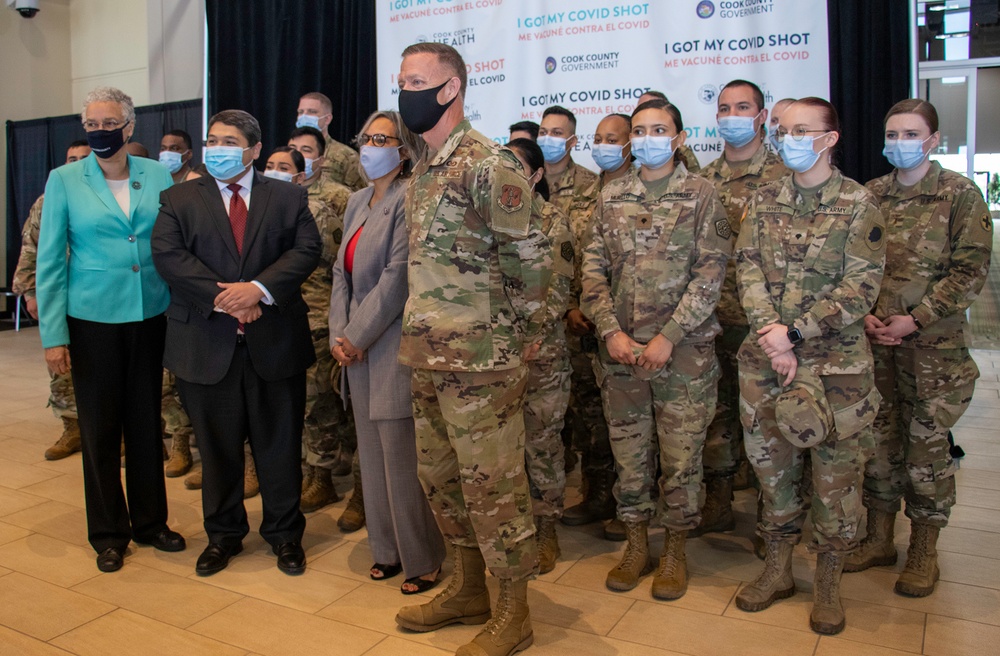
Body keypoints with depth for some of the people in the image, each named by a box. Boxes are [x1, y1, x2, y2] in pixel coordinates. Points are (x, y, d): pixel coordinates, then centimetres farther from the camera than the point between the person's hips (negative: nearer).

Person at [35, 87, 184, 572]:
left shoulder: (159, 177, 3)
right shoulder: (65, 180, -1)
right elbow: (49, 262, -1)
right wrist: (53, 335, -5)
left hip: (150, 318, 2)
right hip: (92, 319, -1)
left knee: (146, 422, 11)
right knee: (100, 428, 8)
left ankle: (149, 521, 27)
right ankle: (108, 534, 23)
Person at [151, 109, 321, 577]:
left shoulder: (288, 197, 7)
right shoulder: (178, 200, 8)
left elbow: (307, 249, -5)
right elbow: (168, 256, -5)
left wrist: (259, 288, -18)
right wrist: (222, 297, -16)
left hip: (275, 343, 0)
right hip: (207, 344, 1)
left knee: (280, 444, 8)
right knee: (217, 446, 12)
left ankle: (284, 534, 25)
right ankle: (223, 534, 29)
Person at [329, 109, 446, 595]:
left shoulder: (408, 200, -10)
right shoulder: (358, 201, 15)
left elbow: (396, 276, -16)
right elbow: (342, 272, 14)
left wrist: (356, 336, -12)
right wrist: (339, 334, 2)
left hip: (394, 345, -8)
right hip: (358, 348, 8)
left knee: (402, 455, -3)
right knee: (373, 453, 13)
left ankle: (422, 559, 13)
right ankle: (388, 549, 27)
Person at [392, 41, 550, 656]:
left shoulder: (490, 164, -13)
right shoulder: (423, 168, 15)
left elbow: (530, 257, -14)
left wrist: (524, 333, -5)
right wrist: (422, 336, 18)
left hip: (480, 359, -9)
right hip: (428, 355, 9)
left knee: (492, 484, 2)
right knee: (441, 477, 18)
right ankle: (469, 589, 36)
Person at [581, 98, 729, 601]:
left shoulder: (700, 195, 0)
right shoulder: (611, 196, 9)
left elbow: (710, 273, -7)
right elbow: (593, 268, 5)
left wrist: (668, 337, -14)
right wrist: (611, 331, -8)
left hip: (684, 350, -2)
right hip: (620, 349, 3)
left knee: (681, 455, 6)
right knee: (628, 451, 11)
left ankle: (675, 550, 25)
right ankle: (636, 545, 28)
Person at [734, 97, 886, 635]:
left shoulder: (858, 205, -4)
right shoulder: (764, 201, 7)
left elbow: (860, 290, -10)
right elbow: (748, 271, -1)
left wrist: (794, 332, -16)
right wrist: (773, 337, -13)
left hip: (834, 359, -3)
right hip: (765, 355, 4)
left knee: (834, 468, 6)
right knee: (770, 460, 12)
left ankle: (828, 581, 26)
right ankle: (777, 567, 31)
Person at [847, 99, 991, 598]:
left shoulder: (960, 195, -2)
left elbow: (971, 270, -7)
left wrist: (914, 320, -14)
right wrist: (864, 315, -6)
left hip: (933, 341, -3)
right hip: (874, 339, 3)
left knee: (927, 443, 4)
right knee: (878, 437, 10)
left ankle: (924, 550, 21)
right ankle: (879, 538, 25)